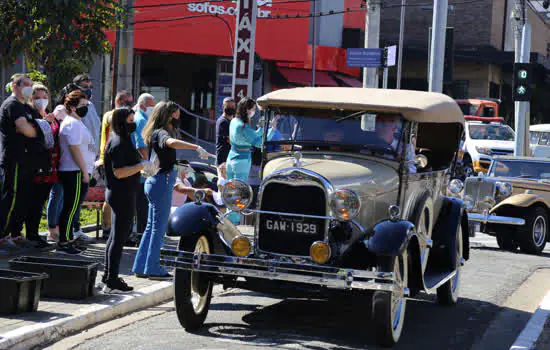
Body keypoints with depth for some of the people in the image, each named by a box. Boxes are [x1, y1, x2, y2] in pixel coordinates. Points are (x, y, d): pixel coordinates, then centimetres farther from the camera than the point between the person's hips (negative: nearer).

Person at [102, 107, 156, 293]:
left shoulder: (123, 141, 15)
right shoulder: (118, 144, -17)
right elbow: (119, 172, -23)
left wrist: (144, 166, 13)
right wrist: (142, 165, -20)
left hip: (121, 194, 11)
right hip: (121, 194, -11)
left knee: (116, 236, 16)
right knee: (119, 237, -7)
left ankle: (109, 276, 25)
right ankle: (111, 282, -4)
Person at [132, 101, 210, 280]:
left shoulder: (156, 133, 14)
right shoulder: (161, 133, -16)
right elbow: (172, 142, -40)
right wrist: (197, 147, -46)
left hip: (155, 181, 10)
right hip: (162, 182, -10)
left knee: (152, 226, 15)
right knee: (159, 227, -3)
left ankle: (141, 267, 19)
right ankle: (153, 269, 3)